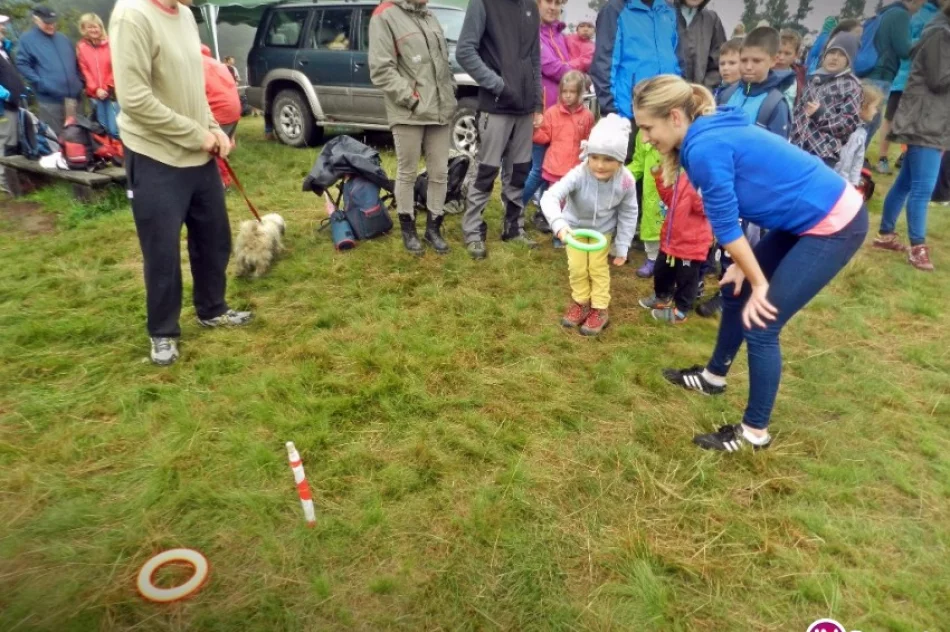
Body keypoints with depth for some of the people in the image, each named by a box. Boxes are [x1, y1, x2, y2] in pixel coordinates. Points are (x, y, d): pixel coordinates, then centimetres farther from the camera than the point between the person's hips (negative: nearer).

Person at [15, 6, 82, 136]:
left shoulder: (63, 38, 19)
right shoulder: (27, 39, 1)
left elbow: (75, 62, 25)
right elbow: (22, 65, -5)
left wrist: (79, 81, 12)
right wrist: (39, 83, -15)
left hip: (73, 96, 5)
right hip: (50, 98, -5)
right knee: (53, 136, -5)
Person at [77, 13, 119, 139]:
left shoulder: (110, 43, 1)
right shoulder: (81, 47, 6)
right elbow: (85, 71, 4)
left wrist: (110, 87, -8)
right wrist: (96, 89, -8)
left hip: (111, 91, -2)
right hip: (94, 93, 2)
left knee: (115, 128, -9)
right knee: (104, 128, 8)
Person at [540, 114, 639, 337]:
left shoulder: (626, 181, -31)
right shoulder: (579, 175, -38)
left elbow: (628, 214, -15)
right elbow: (550, 197, -47)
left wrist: (622, 247, -11)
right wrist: (558, 223, -65)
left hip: (603, 229, 0)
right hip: (575, 225, 0)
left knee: (598, 268, 8)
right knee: (577, 268, 9)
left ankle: (600, 310, 26)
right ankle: (581, 303, 33)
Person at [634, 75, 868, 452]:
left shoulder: (705, 148, -24)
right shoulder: (708, 134, 5)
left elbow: (725, 224, -18)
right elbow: (728, 212, 9)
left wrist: (759, 283, -8)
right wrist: (742, 268, 7)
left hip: (834, 225, -9)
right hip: (809, 218, 10)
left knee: (759, 322, -5)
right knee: (736, 293, 18)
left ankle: (755, 432, 12)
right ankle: (714, 377, 38)